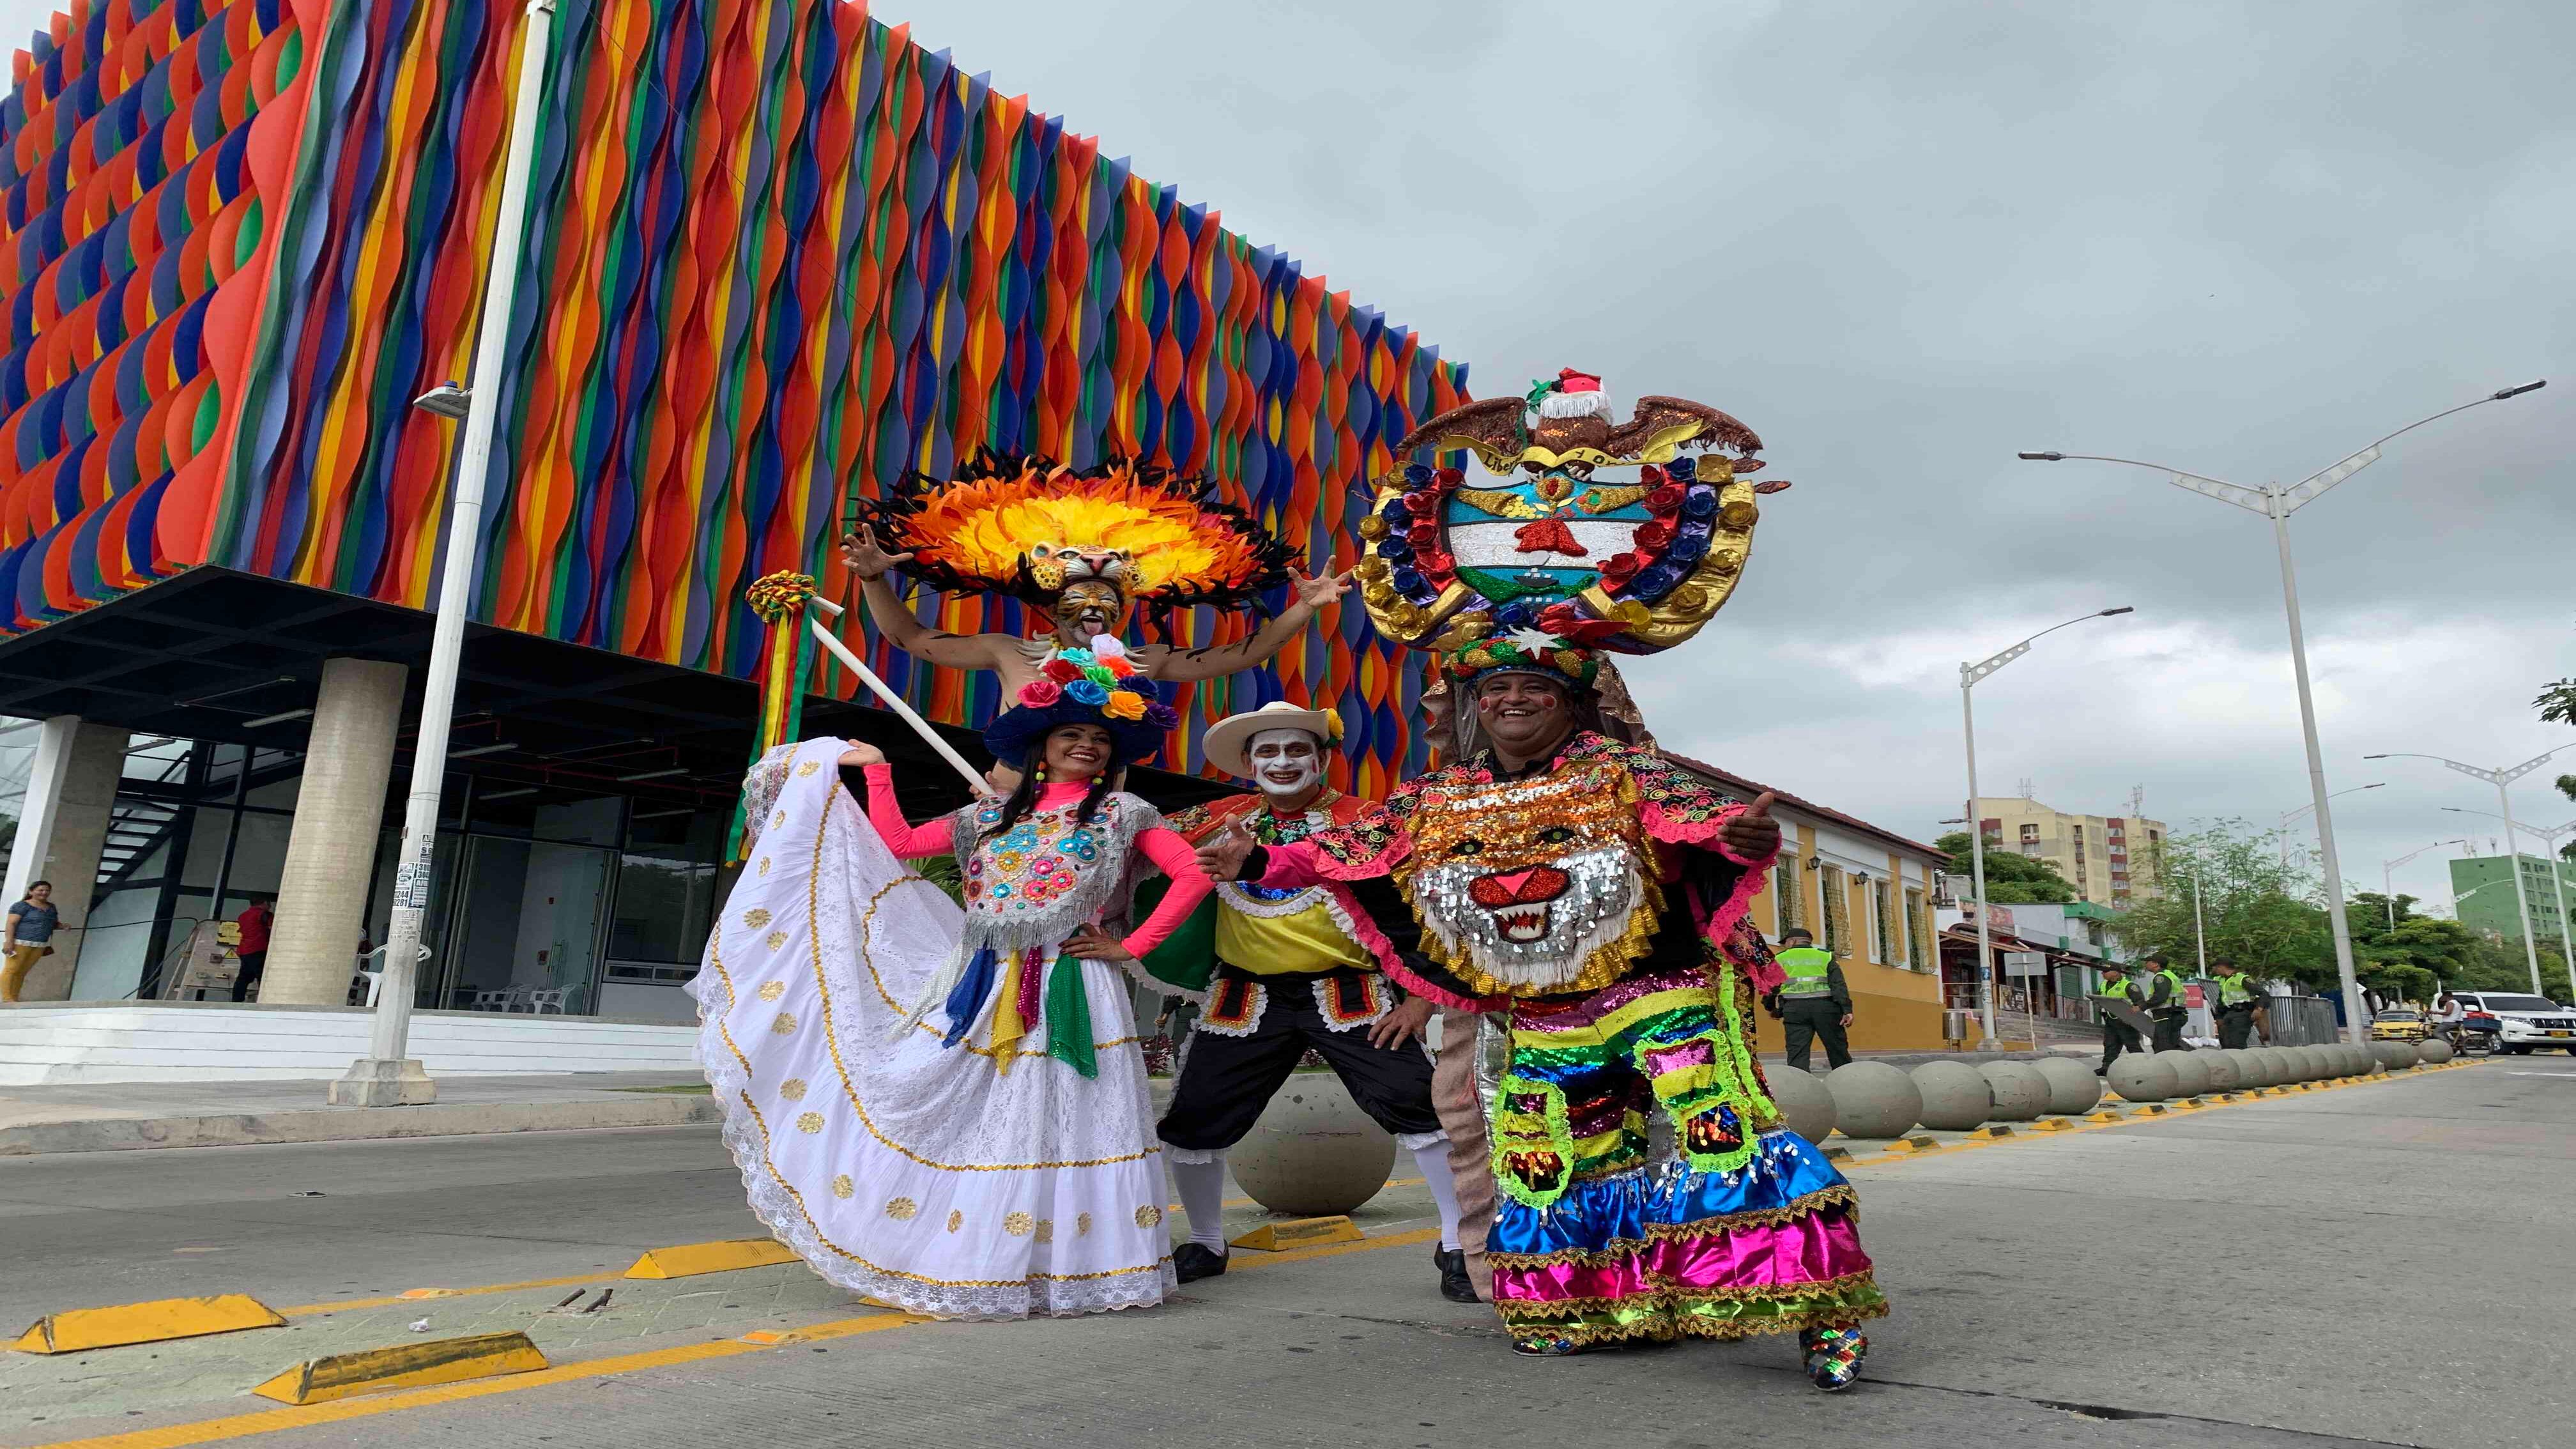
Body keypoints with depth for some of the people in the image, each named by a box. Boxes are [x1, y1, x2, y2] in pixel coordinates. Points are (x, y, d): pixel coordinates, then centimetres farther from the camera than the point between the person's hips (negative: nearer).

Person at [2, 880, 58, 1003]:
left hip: (40, 945, 6)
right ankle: (6, 998, -9)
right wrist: (9, 941, -18)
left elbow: (54, 923, 29)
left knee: (22, 972, 5)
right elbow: (11, 924, -9)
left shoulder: (51, 907, 17)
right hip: (20, 943, -6)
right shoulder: (22, 906, -4)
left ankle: (14, 998, 3)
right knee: (11, 970, -7)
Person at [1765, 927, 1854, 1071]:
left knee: (1797, 1055, -3)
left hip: (1795, 1009, -1)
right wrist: (1847, 1010, -5)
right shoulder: (1826, 957, 17)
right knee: (1838, 1052, 9)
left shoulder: (1780, 958, 16)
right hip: (1825, 1007, 1)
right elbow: (1839, 985, 3)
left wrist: (1771, 1008, 29)